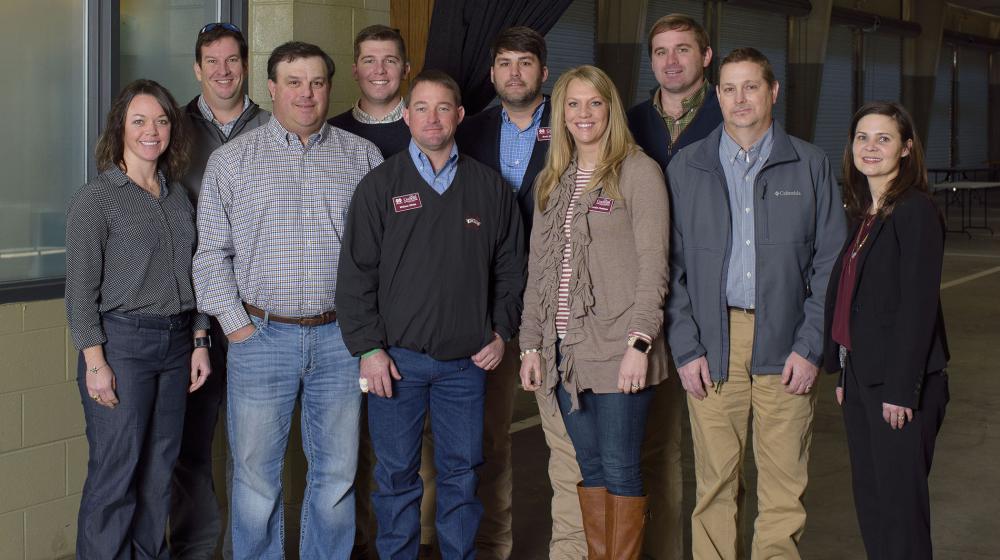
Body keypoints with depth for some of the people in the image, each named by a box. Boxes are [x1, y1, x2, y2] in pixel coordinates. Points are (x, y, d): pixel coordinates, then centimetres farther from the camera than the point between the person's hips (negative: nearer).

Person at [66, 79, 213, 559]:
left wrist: (199, 343, 11)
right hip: (121, 343, -6)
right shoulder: (95, 199, -5)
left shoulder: (178, 195, 12)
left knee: (158, 472, 10)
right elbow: (81, 289, -8)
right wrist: (95, 362, -14)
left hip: (175, 344, 6)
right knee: (115, 475, -3)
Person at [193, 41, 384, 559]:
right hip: (261, 336, -1)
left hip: (340, 336, 1)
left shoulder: (362, 157, 7)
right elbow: (211, 251, 4)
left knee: (337, 472, 8)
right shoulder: (232, 159, 5)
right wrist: (234, 323, -4)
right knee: (256, 474, 4)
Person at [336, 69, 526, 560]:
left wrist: (501, 332, 5)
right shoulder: (380, 185, 1)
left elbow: (510, 267, 14)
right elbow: (356, 274, -1)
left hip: (467, 359, 2)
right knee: (396, 473, 7)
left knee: (462, 472, 10)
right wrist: (369, 348, -7)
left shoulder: (490, 188, 7)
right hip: (396, 357, -1)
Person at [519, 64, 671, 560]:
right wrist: (531, 344, 9)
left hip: (616, 350, -6)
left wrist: (638, 344, -17)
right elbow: (537, 268, 15)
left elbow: (653, 265, -9)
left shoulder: (638, 171, -4)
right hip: (565, 350, 6)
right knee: (590, 467, 12)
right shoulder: (552, 181, 15)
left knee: (620, 468, 0)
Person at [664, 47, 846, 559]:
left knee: (784, 489, 2)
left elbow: (830, 263, 5)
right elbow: (672, 267, 6)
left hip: (785, 348, 0)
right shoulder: (686, 168, 8)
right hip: (712, 345, 0)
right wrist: (686, 348, -3)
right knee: (715, 484, 2)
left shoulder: (810, 165, 7)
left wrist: (810, 347, -4)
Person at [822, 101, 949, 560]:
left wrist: (901, 389, -19)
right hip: (861, 377, 8)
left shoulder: (916, 211, -12)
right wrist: (843, 374, 12)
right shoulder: (864, 214, 13)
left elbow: (918, 305, -17)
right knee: (869, 500, 14)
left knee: (900, 503, -1)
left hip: (899, 382, -8)